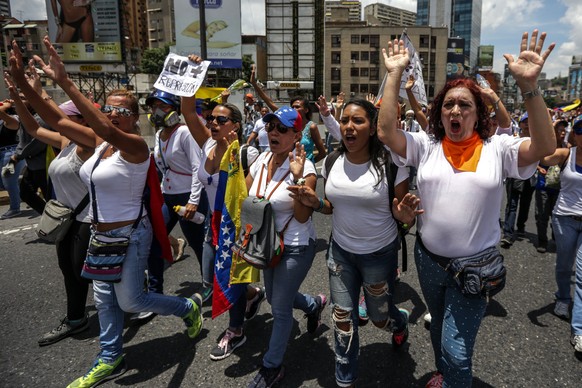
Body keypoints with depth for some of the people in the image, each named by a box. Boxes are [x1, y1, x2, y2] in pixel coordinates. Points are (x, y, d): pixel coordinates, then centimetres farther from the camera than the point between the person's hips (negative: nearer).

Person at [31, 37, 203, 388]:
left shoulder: (136, 146, -21)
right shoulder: (100, 143, 3)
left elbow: (107, 129, -40)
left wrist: (66, 83, -44)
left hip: (129, 235, -8)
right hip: (101, 234, 8)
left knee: (130, 301, 4)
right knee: (105, 299, 16)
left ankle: (189, 308, 28)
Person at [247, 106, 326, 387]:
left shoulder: (304, 168, -19)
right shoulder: (262, 159, -2)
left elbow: (302, 216, -25)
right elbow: (245, 196, 7)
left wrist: (298, 177, -33)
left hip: (295, 248, -7)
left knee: (280, 308, 5)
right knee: (274, 297, 24)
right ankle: (315, 304, 53)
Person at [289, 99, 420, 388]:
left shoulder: (390, 164, -18)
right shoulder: (331, 162, -5)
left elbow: (400, 211, -10)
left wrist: (407, 217, -33)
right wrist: (314, 202, -14)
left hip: (380, 253, -3)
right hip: (340, 250, 3)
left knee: (380, 318, 16)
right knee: (343, 318, 10)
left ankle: (401, 322, 56)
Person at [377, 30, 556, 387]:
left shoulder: (497, 149, -8)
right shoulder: (426, 145, -3)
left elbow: (544, 147, -23)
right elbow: (386, 132, -16)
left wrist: (529, 85, -33)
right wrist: (395, 76, -20)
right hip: (429, 259, 3)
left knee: (457, 351, 2)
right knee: (439, 325, 28)